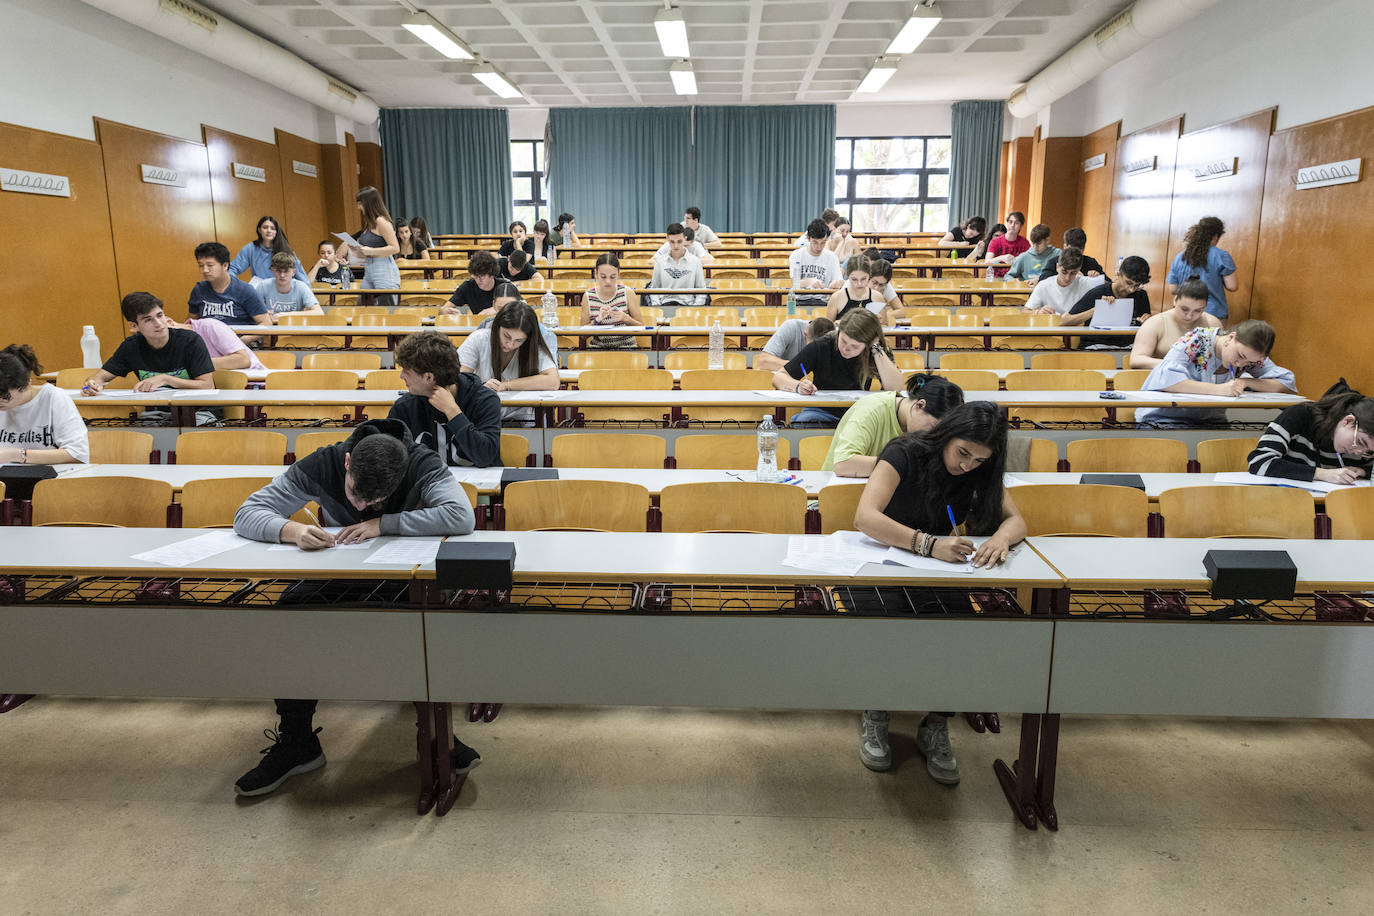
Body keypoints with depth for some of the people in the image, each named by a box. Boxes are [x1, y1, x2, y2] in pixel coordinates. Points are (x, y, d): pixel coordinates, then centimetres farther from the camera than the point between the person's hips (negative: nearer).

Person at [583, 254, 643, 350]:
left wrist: (625, 318, -19)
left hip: (626, 346, -1)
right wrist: (597, 320, -17)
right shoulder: (588, 296, 0)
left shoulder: (627, 293, -2)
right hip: (597, 348, 1)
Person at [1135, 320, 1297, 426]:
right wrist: (1218, 389, -34)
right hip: (1164, 419, -5)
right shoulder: (1196, 341, -14)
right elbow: (1166, 378, -29)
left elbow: (1288, 382, 0)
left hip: (1210, 422, 5)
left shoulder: (1249, 355, 2)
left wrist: (1246, 382, -16)